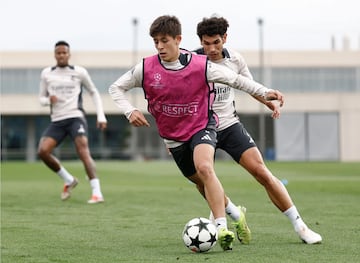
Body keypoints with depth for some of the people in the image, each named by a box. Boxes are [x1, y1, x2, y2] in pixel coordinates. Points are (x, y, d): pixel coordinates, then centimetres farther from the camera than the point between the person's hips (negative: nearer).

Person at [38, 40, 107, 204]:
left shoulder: (79, 72, 4)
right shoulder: (46, 74, 9)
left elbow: (94, 93, 15)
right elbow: (41, 99, 16)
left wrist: (101, 116, 5)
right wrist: (48, 100, -9)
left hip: (76, 118, -3)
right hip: (57, 121, 3)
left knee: (83, 151, -24)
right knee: (42, 151, -16)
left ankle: (97, 192, -29)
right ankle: (69, 180, 5)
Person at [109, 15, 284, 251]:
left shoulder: (201, 66, -18)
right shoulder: (146, 68, -13)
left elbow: (235, 79, -7)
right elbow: (116, 88, 0)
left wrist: (265, 92, -16)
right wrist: (130, 111, -17)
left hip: (202, 127, -4)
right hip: (173, 137, 4)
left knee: (205, 168, -31)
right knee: (200, 181, 15)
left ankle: (222, 227, -33)